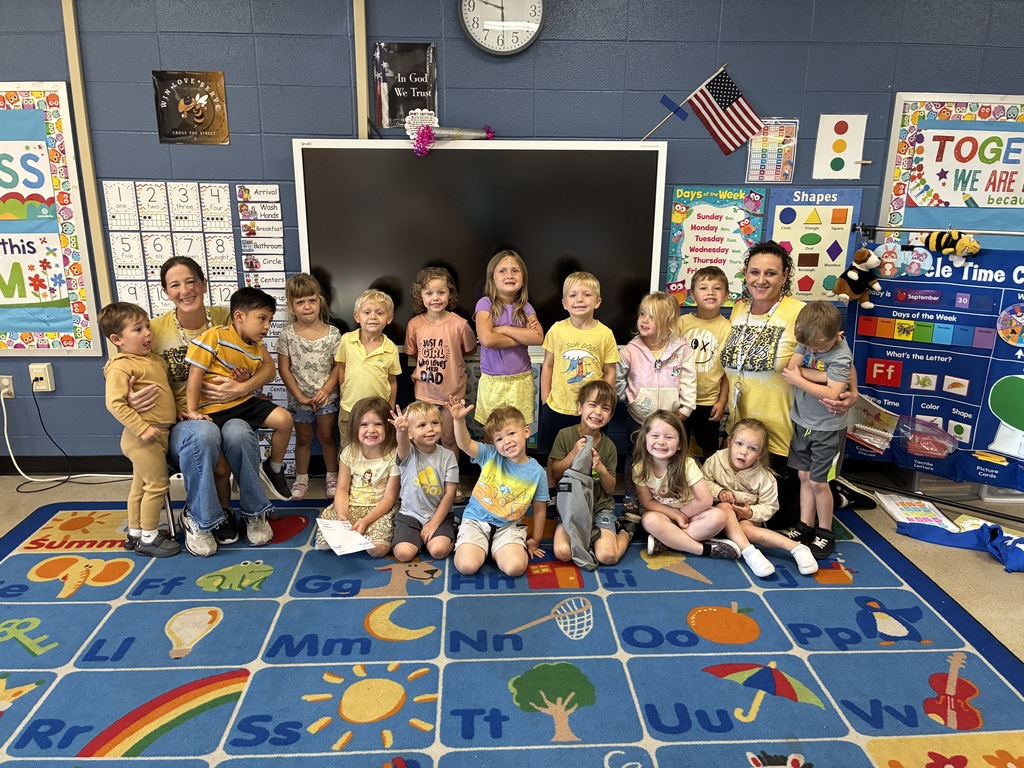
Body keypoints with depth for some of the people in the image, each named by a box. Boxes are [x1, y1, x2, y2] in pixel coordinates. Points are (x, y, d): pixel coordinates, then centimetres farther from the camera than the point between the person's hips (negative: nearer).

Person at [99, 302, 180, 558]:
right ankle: (149, 538, 12)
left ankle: (135, 533, 32)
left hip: (160, 432, 9)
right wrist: (142, 428, -25)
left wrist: (179, 412, 11)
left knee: (141, 485, 19)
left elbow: (167, 390, 23)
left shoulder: (155, 359, 11)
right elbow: (115, 403, -24)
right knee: (157, 484, -2)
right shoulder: (121, 366, -17)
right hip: (144, 437, -9)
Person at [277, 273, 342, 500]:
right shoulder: (287, 334, -9)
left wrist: (326, 390, -16)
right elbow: (284, 369, -7)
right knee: (303, 438, 15)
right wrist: (299, 396, -11)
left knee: (327, 436, 11)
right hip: (299, 398, 1)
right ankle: (301, 478, 30)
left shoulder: (332, 333, -9)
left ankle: (332, 476, 27)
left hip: (326, 396, 0)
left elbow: (338, 365, -5)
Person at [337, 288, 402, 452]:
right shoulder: (347, 340, -8)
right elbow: (341, 369, 4)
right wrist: (344, 396, 3)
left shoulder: (391, 349, -9)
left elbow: (393, 382, 0)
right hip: (349, 409, 1)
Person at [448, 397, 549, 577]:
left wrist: (535, 540, 10)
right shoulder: (490, 456, -5)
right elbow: (465, 444, -21)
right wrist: (459, 420, -38)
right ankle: (482, 547, 13)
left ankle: (496, 550, 8)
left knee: (515, 567, -26)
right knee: (466, 566, -22)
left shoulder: (536, 472, -4)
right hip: (476, 520, 0)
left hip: (509, 526, 0)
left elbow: (539, 509, 5)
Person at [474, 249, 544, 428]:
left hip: (521, 380, 2)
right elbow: (487, 339, -22)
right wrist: (523, 335, -13)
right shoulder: (486, 304, -7)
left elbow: (538, 337, -12)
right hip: (493, 381, -2)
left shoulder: (525, 307, 3)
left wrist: (503, 329, -17)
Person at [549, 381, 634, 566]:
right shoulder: (565, 435, -6)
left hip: (601, 507, 1)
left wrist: (602, 469, -18)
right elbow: (555, 474, -6)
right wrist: (573, 454, -20)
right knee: (563, 553, -25)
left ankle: (626, 530, 12)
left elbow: (610, 489, 2)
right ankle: (593, 533, 2)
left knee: (608, 556, -19)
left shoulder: (609, 446, -1)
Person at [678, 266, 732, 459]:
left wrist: (722, 402, -4)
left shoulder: (727, 328, -7)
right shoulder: (682, 322, -3)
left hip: (709, 401, -1)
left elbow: (728, 370, -4)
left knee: (709, 449, 14)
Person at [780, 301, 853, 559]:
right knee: (804, 475, 12)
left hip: (827, 428, -6)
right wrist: (824, 376, -21)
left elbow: (832, 393, -31)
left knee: (817, 481, -1)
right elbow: (791, 366, -14)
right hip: (802, 421, 6)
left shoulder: (840, 356, -22)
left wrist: (799, 380, -23)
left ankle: (825, 533, 17)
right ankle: (805, 526, 24)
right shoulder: (807, 341, -5)